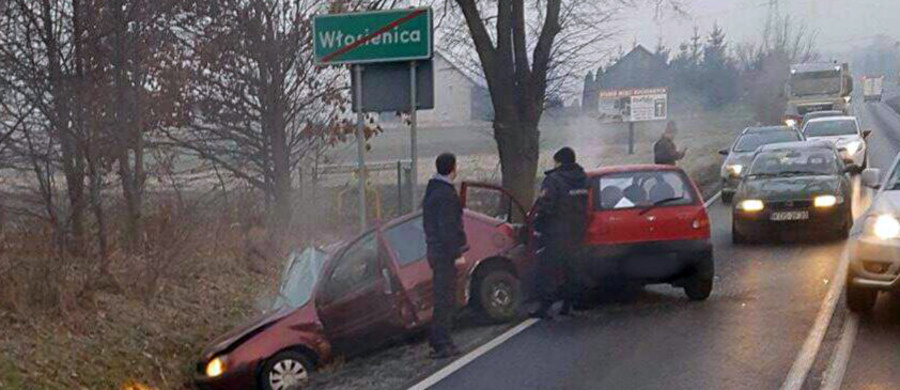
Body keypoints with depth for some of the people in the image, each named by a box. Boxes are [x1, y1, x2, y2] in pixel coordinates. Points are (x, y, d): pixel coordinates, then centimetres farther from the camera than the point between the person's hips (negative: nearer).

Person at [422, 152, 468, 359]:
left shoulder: (432, 190, 14)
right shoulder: (446, 194, -17)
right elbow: (448, 227, -21)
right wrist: (458, 251, -18)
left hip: (435, 250, 10)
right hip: (445, 252, -10)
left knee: (441, 296, 17)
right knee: (445, 298, -6)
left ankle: (437, 339, 23)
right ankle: (442, 344, -4)